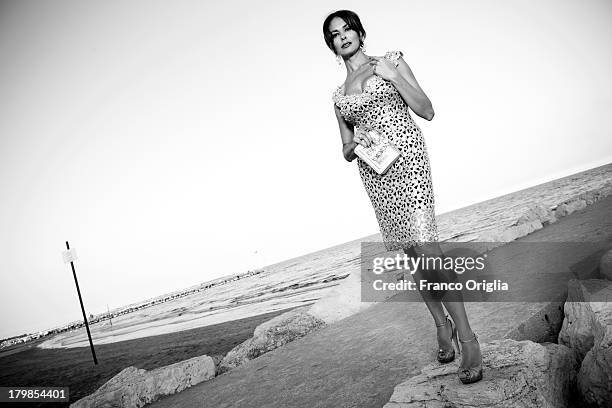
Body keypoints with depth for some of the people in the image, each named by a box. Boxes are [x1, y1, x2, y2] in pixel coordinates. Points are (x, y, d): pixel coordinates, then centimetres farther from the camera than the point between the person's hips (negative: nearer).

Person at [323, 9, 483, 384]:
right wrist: (354, 142, -4)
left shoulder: (391, 61, 10)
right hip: (374, 173, 4)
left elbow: (427, 110, 3)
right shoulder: (339, 95, 19)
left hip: (407, 159, -4)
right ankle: (442, 325, 22)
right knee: (412, 253, 6)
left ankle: (467, 337, -8)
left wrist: (393, 76, -6)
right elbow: (346, 152, 19)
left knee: (425, 247, -16)